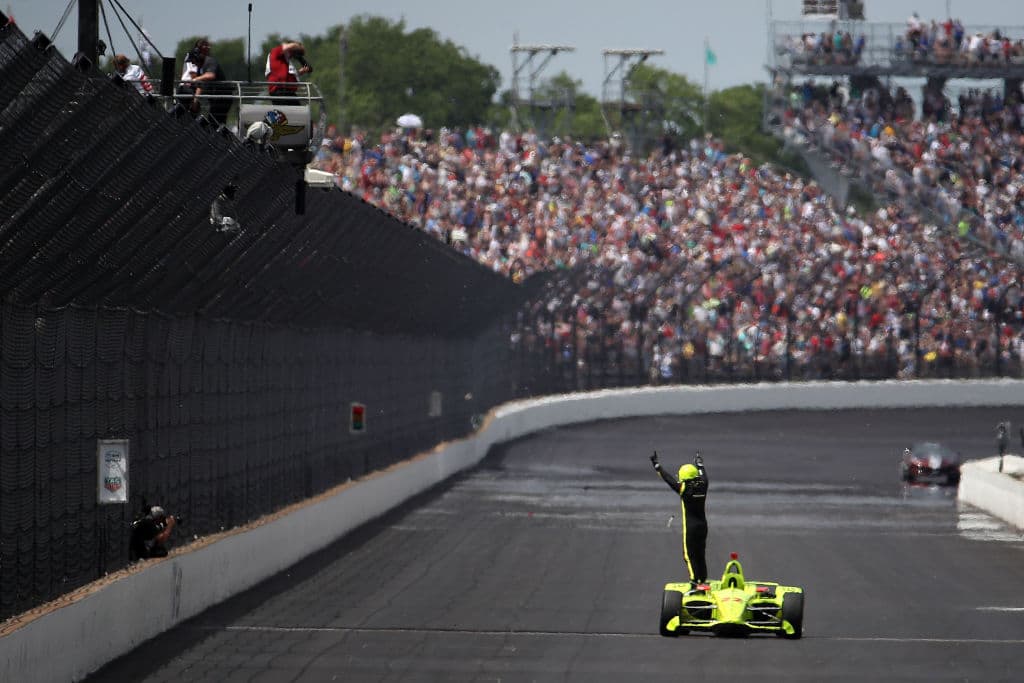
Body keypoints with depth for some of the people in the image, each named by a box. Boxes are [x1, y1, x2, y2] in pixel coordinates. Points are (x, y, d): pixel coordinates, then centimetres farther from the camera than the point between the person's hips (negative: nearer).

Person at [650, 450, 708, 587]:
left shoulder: (684, 489, -14)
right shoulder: (702, 486, -1)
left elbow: (668, 478, -6)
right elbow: (703, 475, 22)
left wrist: (656, 465, 5)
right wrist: (699, 464, 43)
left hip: (690, 527, -6)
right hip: (703, 524, 6)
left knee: (689, 555, -3)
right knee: (700, 554, 15)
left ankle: (695, 580, -13)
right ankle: (703, 578, 19)